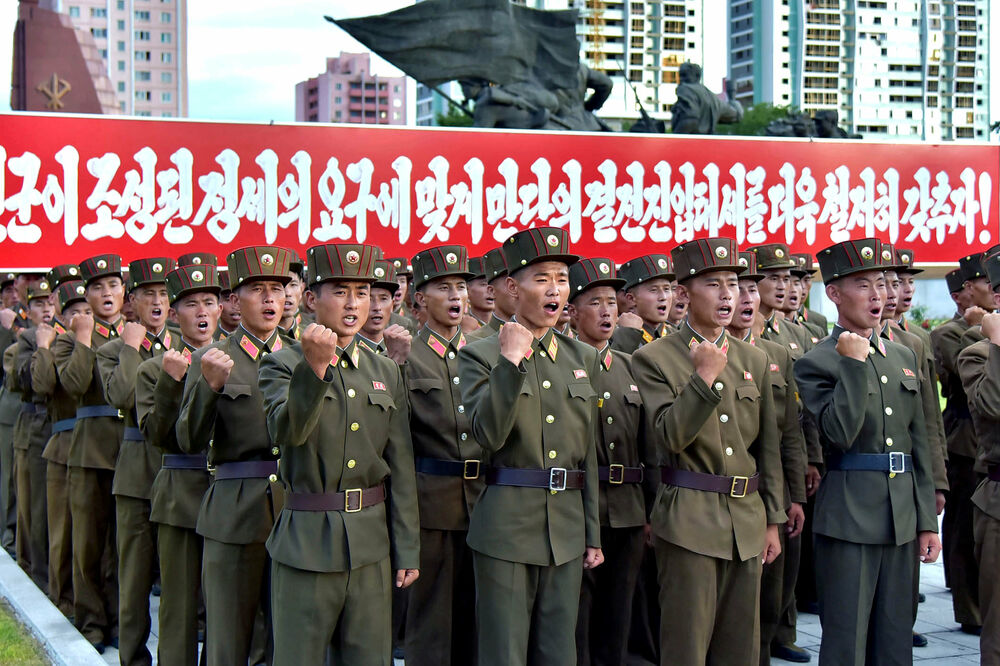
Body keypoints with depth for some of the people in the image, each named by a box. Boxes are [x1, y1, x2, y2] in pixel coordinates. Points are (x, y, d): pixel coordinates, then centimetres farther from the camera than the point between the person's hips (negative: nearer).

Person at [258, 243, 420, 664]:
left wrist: (407, 550, 8)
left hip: (371, 546, 4)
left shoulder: (386, 373, 10)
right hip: (306, 545, -4)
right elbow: (287, 432, -22)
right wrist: (315, 367, -36)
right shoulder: (282, 366, -2)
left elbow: (401, 467, 10)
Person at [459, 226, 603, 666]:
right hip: (506, 530, -4)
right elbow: (488, 436, -19)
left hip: (566, 530, 5)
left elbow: (588, 451, 14)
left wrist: (593, 535, 14)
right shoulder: (480, 356, -4)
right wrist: (511, 361, -24)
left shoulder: (582, 358, 11)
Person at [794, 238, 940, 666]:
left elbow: (918, 444, 15)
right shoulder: (816, 363, -5)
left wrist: (927, 521, 12)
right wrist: (855, 364, -19)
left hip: (901, 518, 6)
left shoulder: (902, 357, 14)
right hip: (849, 516, -6)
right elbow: (839, 435, -19)